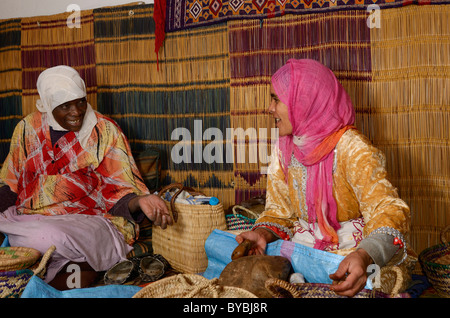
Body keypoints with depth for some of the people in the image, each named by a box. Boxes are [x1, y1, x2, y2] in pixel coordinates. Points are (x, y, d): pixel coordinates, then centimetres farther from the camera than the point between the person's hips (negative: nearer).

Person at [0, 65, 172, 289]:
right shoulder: (28, 128, 9)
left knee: (51, 238, -35)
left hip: (91, 220, -4)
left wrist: (139, 201, -24)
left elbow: (118, 191, -3)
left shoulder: (104, 131, 0)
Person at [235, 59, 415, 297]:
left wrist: (363, 256, -40)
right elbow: (279, 211, 10)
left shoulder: (350, 148, -14)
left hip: (351, 256, -5)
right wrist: (263, 234, -13)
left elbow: (387, 209, -21)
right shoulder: (282, 150, 5)